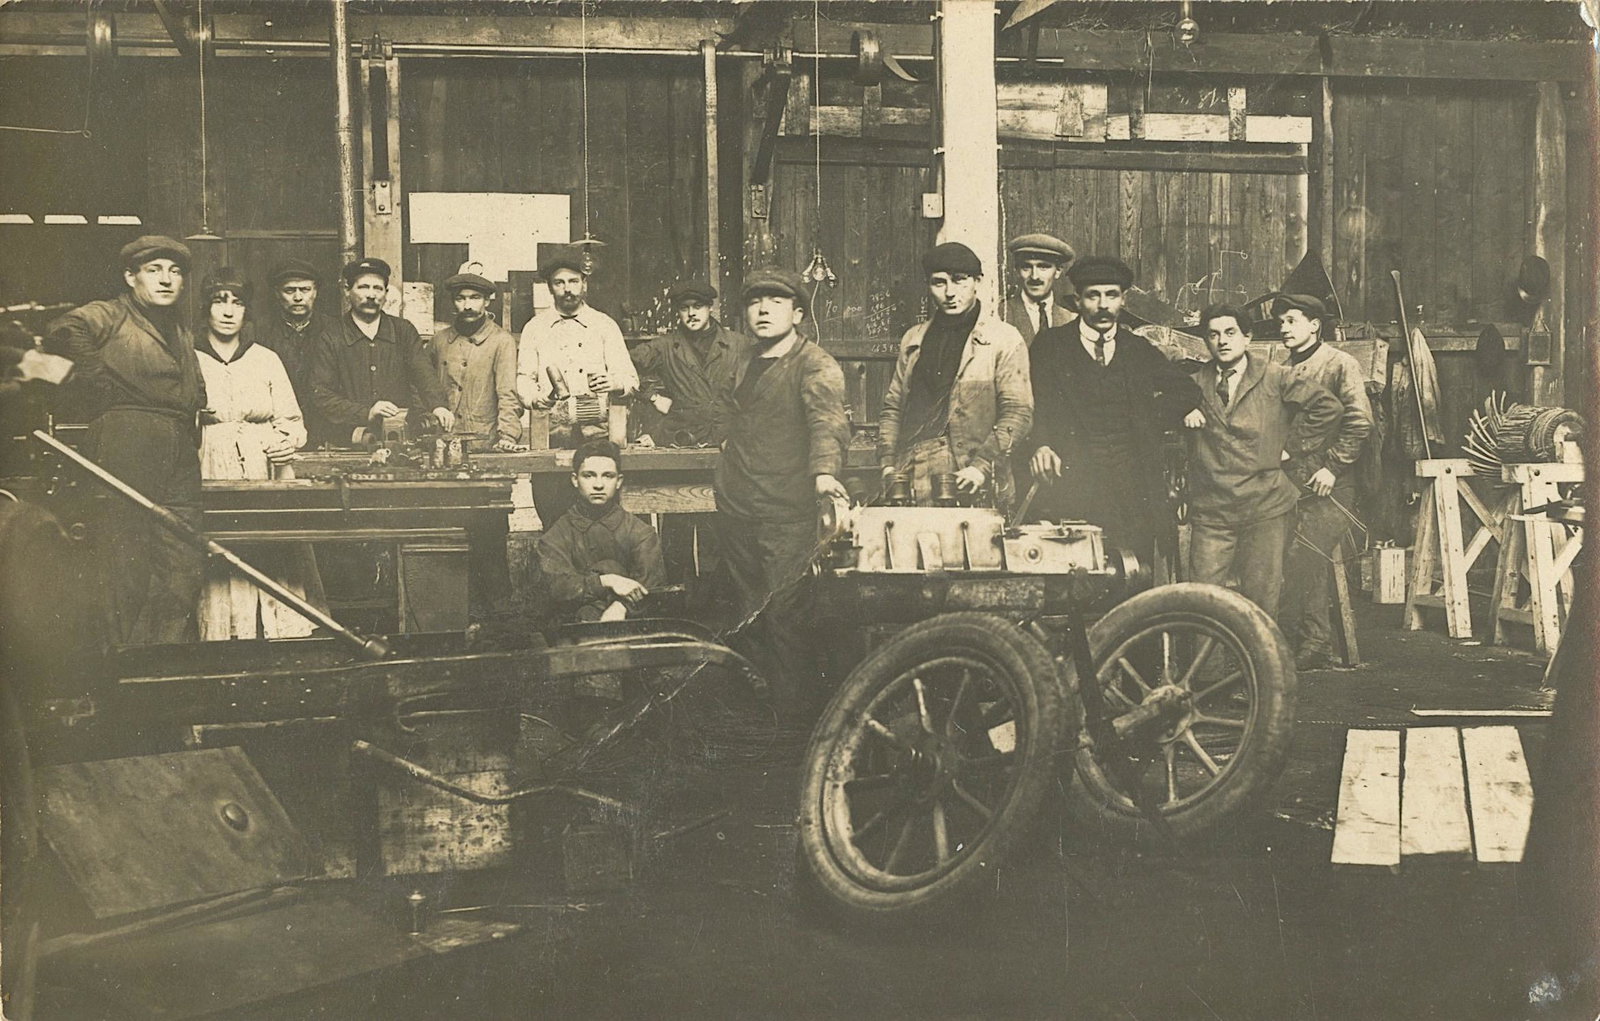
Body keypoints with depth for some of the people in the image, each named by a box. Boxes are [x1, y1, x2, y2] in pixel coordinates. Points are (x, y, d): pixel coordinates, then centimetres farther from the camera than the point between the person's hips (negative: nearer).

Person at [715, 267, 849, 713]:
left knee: (786, 614, -9)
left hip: (788, 513, -7)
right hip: (737, 510, 7)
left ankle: (798, 709, 2)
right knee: (749, 615, 12)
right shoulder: (746, 366, 18)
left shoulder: (815, 364, -7)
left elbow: (828, 418, -24)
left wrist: (824, 470, -41)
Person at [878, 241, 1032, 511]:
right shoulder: (913, 339, 18)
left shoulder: (1004, 341, 3)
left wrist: (982, 466, -14)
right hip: (913, 485, 4)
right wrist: (888, 462, 6)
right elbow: (893, 407, 21)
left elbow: (1018, 413, -3)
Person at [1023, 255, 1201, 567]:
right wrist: (1039, 445, -19)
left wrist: (1152, 422, 9)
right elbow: (1034, 404, -1)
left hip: (1134, 491, 3)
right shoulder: (1050, 345, 8)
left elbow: (1187, 391, 23)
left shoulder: (1140, 350, 17)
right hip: (1071, 485, -3)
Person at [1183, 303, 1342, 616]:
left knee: (1262, 599, 2)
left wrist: (1292, 446, 1)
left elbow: (1327, 406, 4)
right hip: (1210, 509, 1)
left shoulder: (1275, 378, 3)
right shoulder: (1196, 383, 9)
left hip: (1265, 507, -1)